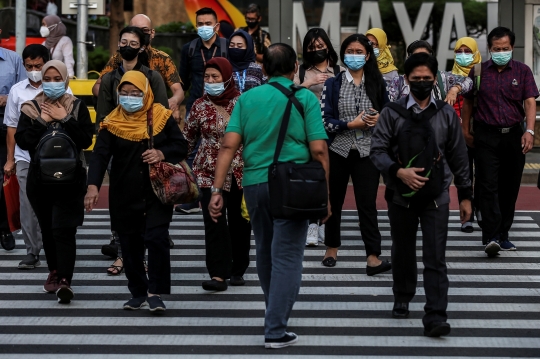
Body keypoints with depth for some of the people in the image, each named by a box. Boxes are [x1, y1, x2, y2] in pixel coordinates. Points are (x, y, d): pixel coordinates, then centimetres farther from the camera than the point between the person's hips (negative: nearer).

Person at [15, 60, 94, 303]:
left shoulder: (77, 108, 1)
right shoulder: (31, 109, 5)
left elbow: (86, 140, -10)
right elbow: (22, 141, -6)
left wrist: (64, 119, -15)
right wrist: (42, 122, -14)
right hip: (40, 178, 3)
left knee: (64, 230, -12)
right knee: (47, 229, 12)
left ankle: (64, 281, -17)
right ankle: (54, 272, 29)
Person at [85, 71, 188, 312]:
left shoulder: (162, 117, 0)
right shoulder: (112, 123, -1)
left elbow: (181, 146, 5)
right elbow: (100, 156, -9)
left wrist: (162, 153, -17)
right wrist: (93, 186, -24)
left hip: (157, 194, -1)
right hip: (125, 196, 2)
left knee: (157, 239, -12)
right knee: (130, 245, 7)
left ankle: (155, 292, -4)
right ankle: (138, 293, 21)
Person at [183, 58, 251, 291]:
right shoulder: (200, 106, 1)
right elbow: (187, 138, 9)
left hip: (240, 171, 0)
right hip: (210, 173, 0)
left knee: (239, 222, 8)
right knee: (214, 222, -10)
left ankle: (238, 270, 23)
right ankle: (219, 274, -12)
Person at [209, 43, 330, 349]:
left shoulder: (247, 98, 8)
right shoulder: (306, 98, 0)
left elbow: (229, 145, -1)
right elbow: (319, 149, -8)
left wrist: (218, 190, -1)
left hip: (254, 183, 4)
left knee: (266, 253, 20)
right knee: (286, 258, -2)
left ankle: (277, 315, 37)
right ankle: (276, 331, -8)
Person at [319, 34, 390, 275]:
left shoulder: (377, 84, 7)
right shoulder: (333, 84, 2)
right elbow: (325, 120, -6)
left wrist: (379, 118, -9)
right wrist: (352, 124, -16)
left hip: (367, 152, 0)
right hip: (338, 150, 0)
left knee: (367, 203, -8)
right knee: (334, 201, 11)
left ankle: (373, 257, -14)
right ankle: (331, 248, 28)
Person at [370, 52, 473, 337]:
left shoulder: (446, 114, 5)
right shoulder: (392, 113, 0)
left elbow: (458, 156, 10)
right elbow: (377, 150, -3)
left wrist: (465, 195, 9)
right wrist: (399, 171, -20)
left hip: (436, 196, -1)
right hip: (401, 195, 1)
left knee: (435, 258, -8)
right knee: (402, 252, 15)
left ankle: (435, 317, -11)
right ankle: (402, 300, 37)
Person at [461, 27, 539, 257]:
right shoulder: (478, 72, 5)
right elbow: (468, 102, 13)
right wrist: (466, 131, 11)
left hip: (514, 136, 1)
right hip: (486, 136, -1)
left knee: (510, 188, 6)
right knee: (488, 186, -10)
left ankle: (503, 235, 17)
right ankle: (491, 237, -17)